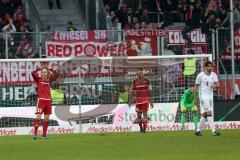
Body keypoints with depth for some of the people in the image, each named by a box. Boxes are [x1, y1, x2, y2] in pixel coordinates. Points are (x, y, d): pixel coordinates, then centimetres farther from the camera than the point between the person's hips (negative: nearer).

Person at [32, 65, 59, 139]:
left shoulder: (49, 80, 13)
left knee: (46, 118, 5)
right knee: (38, 117, -11)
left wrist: (49, 69, 8)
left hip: (48, 100, 4)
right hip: (41, 100, -4)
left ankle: (44, 134, 10)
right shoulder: (38, 79, 4)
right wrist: (40, 68, -3)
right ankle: (35, 134, -11)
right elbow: (33, 73, -12)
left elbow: (57, 75, 12)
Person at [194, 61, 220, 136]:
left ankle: (198, 130, 20)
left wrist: (215, 85, -26)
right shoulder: (200, 75, -7)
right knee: (209, 113, -14)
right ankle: (213, 131, -18)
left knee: (204, 114, 8)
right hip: (203, 96, -6)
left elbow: (218, 85, -2)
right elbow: (196, 86, -2)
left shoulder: (213, 75, 5)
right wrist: (195, 97, -3)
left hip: (210, 96, 6)